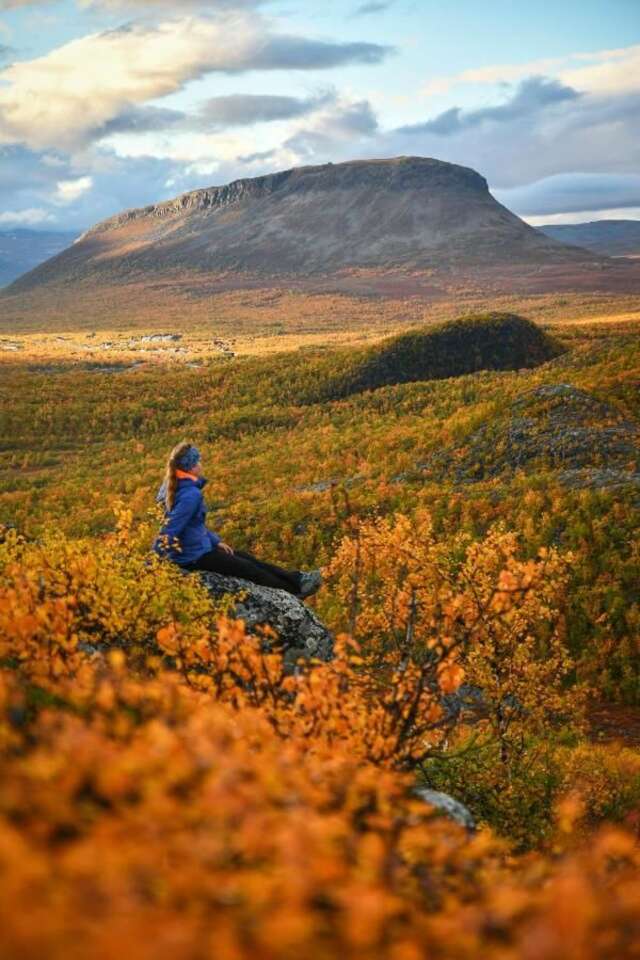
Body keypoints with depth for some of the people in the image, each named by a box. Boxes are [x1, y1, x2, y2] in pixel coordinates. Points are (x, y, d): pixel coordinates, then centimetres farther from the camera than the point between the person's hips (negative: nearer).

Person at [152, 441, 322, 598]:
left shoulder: (173, 487, 5)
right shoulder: (191, 495, -26)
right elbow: (168, 532, -29)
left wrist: (216, 541, 13)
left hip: (197, 546, 9)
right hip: (195, 557, -9)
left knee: (248, 559, 16)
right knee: (249, 569, 6)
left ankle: (296, 579, 25)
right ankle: (294, 589, 22)